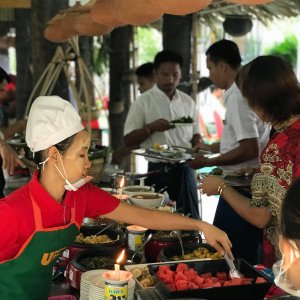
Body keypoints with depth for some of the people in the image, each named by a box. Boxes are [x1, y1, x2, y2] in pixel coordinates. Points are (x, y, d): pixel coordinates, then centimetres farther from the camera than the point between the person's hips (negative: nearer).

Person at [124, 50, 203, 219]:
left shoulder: (188, 102, 9)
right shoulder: (144, 102, -2)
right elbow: (129, 140, -3)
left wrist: (198, 147, -6)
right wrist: (150, 128, -19)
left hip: (184, 169, 3)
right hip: (158, 171, -3)